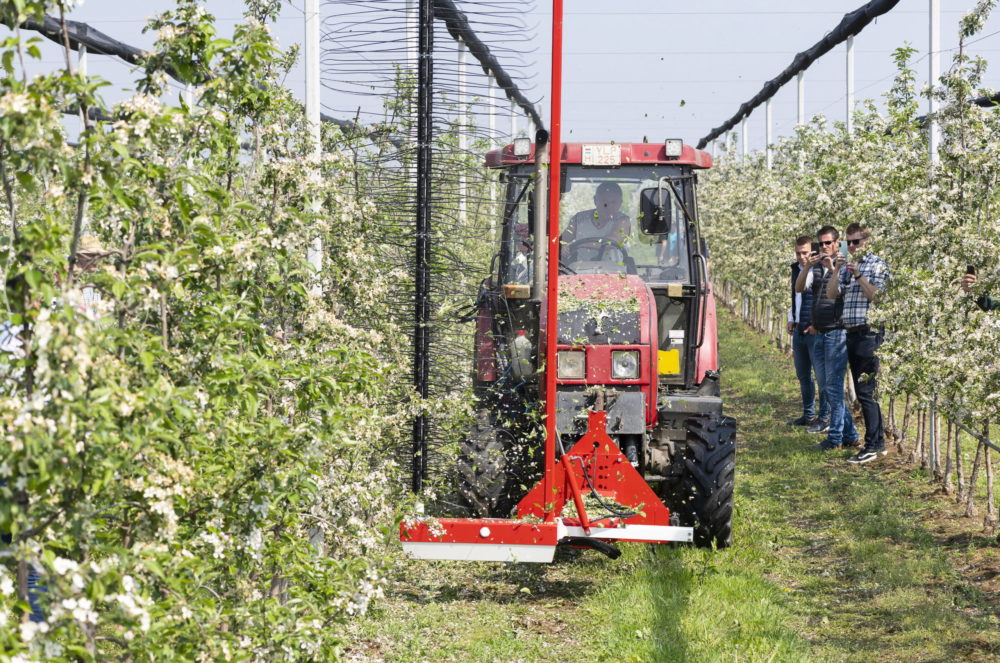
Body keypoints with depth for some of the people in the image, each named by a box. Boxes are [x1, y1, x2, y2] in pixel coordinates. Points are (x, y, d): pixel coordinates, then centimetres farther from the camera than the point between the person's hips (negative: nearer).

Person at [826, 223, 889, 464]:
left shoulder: (877, 264, -3)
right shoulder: (847, 266, 17)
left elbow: (877, 295, -12)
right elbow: (831, 293, 6)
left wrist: (858, 275, -16)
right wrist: (838, 271, -6)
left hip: (868, 333, -8)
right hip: (851, 333, 8)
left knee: (865, 391, -11)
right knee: (863, 391, 11)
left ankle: (872, 446, -8)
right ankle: (879, 442, 18)